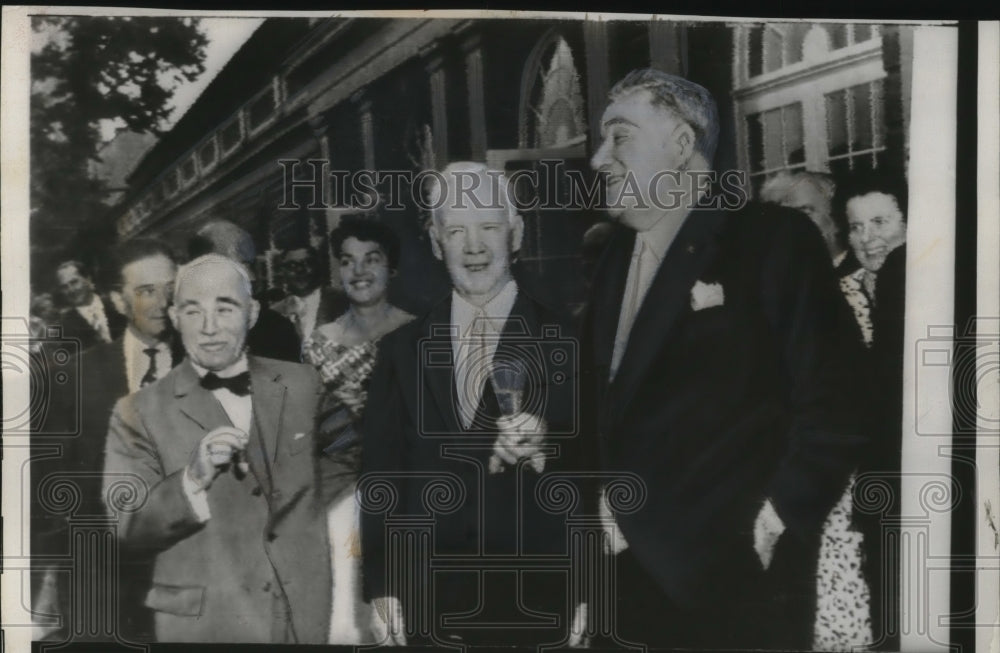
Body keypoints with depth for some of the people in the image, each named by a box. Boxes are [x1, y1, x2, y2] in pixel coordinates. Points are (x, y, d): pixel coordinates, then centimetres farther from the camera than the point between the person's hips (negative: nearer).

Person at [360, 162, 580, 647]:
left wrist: (546, 445, -22)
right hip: (428, 599, 2)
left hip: (535, 596, -2)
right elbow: (381, 471, 7)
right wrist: (382, 587, 1)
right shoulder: (401, 350, 7)